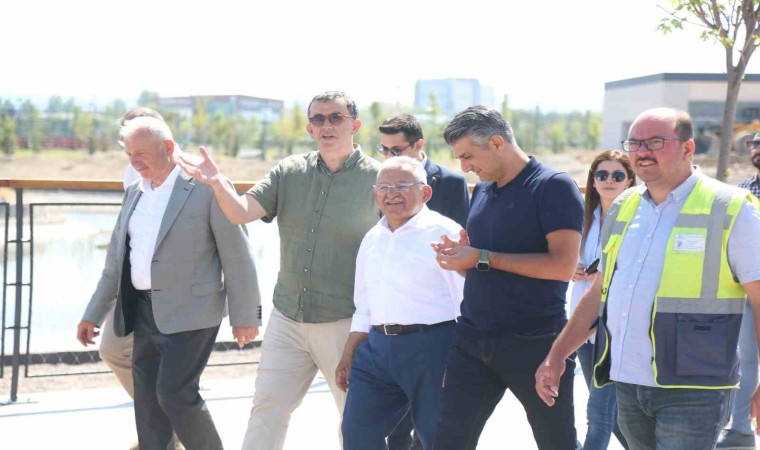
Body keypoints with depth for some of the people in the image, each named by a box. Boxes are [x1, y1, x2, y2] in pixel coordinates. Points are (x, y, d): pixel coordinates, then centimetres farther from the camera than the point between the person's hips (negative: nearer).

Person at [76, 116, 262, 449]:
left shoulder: (207, 188, -9)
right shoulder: (135, 193, 12)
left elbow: (236, 256, -8)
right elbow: (117, 259, 18)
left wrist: (245, 316, -8)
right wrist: (93, 315, 18)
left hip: (190, 313, -7)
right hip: (144, 310, 7)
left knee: (174, 393, -12)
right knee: (147, 398, 8)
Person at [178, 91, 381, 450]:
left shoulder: (376, 179, -6)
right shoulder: (289, 172, 5)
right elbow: (241, 212, -5)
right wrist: (218, 183, -25)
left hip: (346, 325, -4)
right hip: (287, 320, 4)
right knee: (267, 408, 7)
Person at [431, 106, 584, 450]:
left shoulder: (554, 187, -9)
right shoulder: (481, 190, 13)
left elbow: (563, 265, -19)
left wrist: (482, 258, -17)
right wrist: (460, 255, 0)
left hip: (535, 342, -6)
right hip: (472, 340, 6)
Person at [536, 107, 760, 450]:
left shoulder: (732, 210, -4)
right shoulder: (622, 208, 14)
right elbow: (599, 294, 21)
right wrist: (557, 355, 16)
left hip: (693, 391, -6)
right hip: (627, 385, 6)